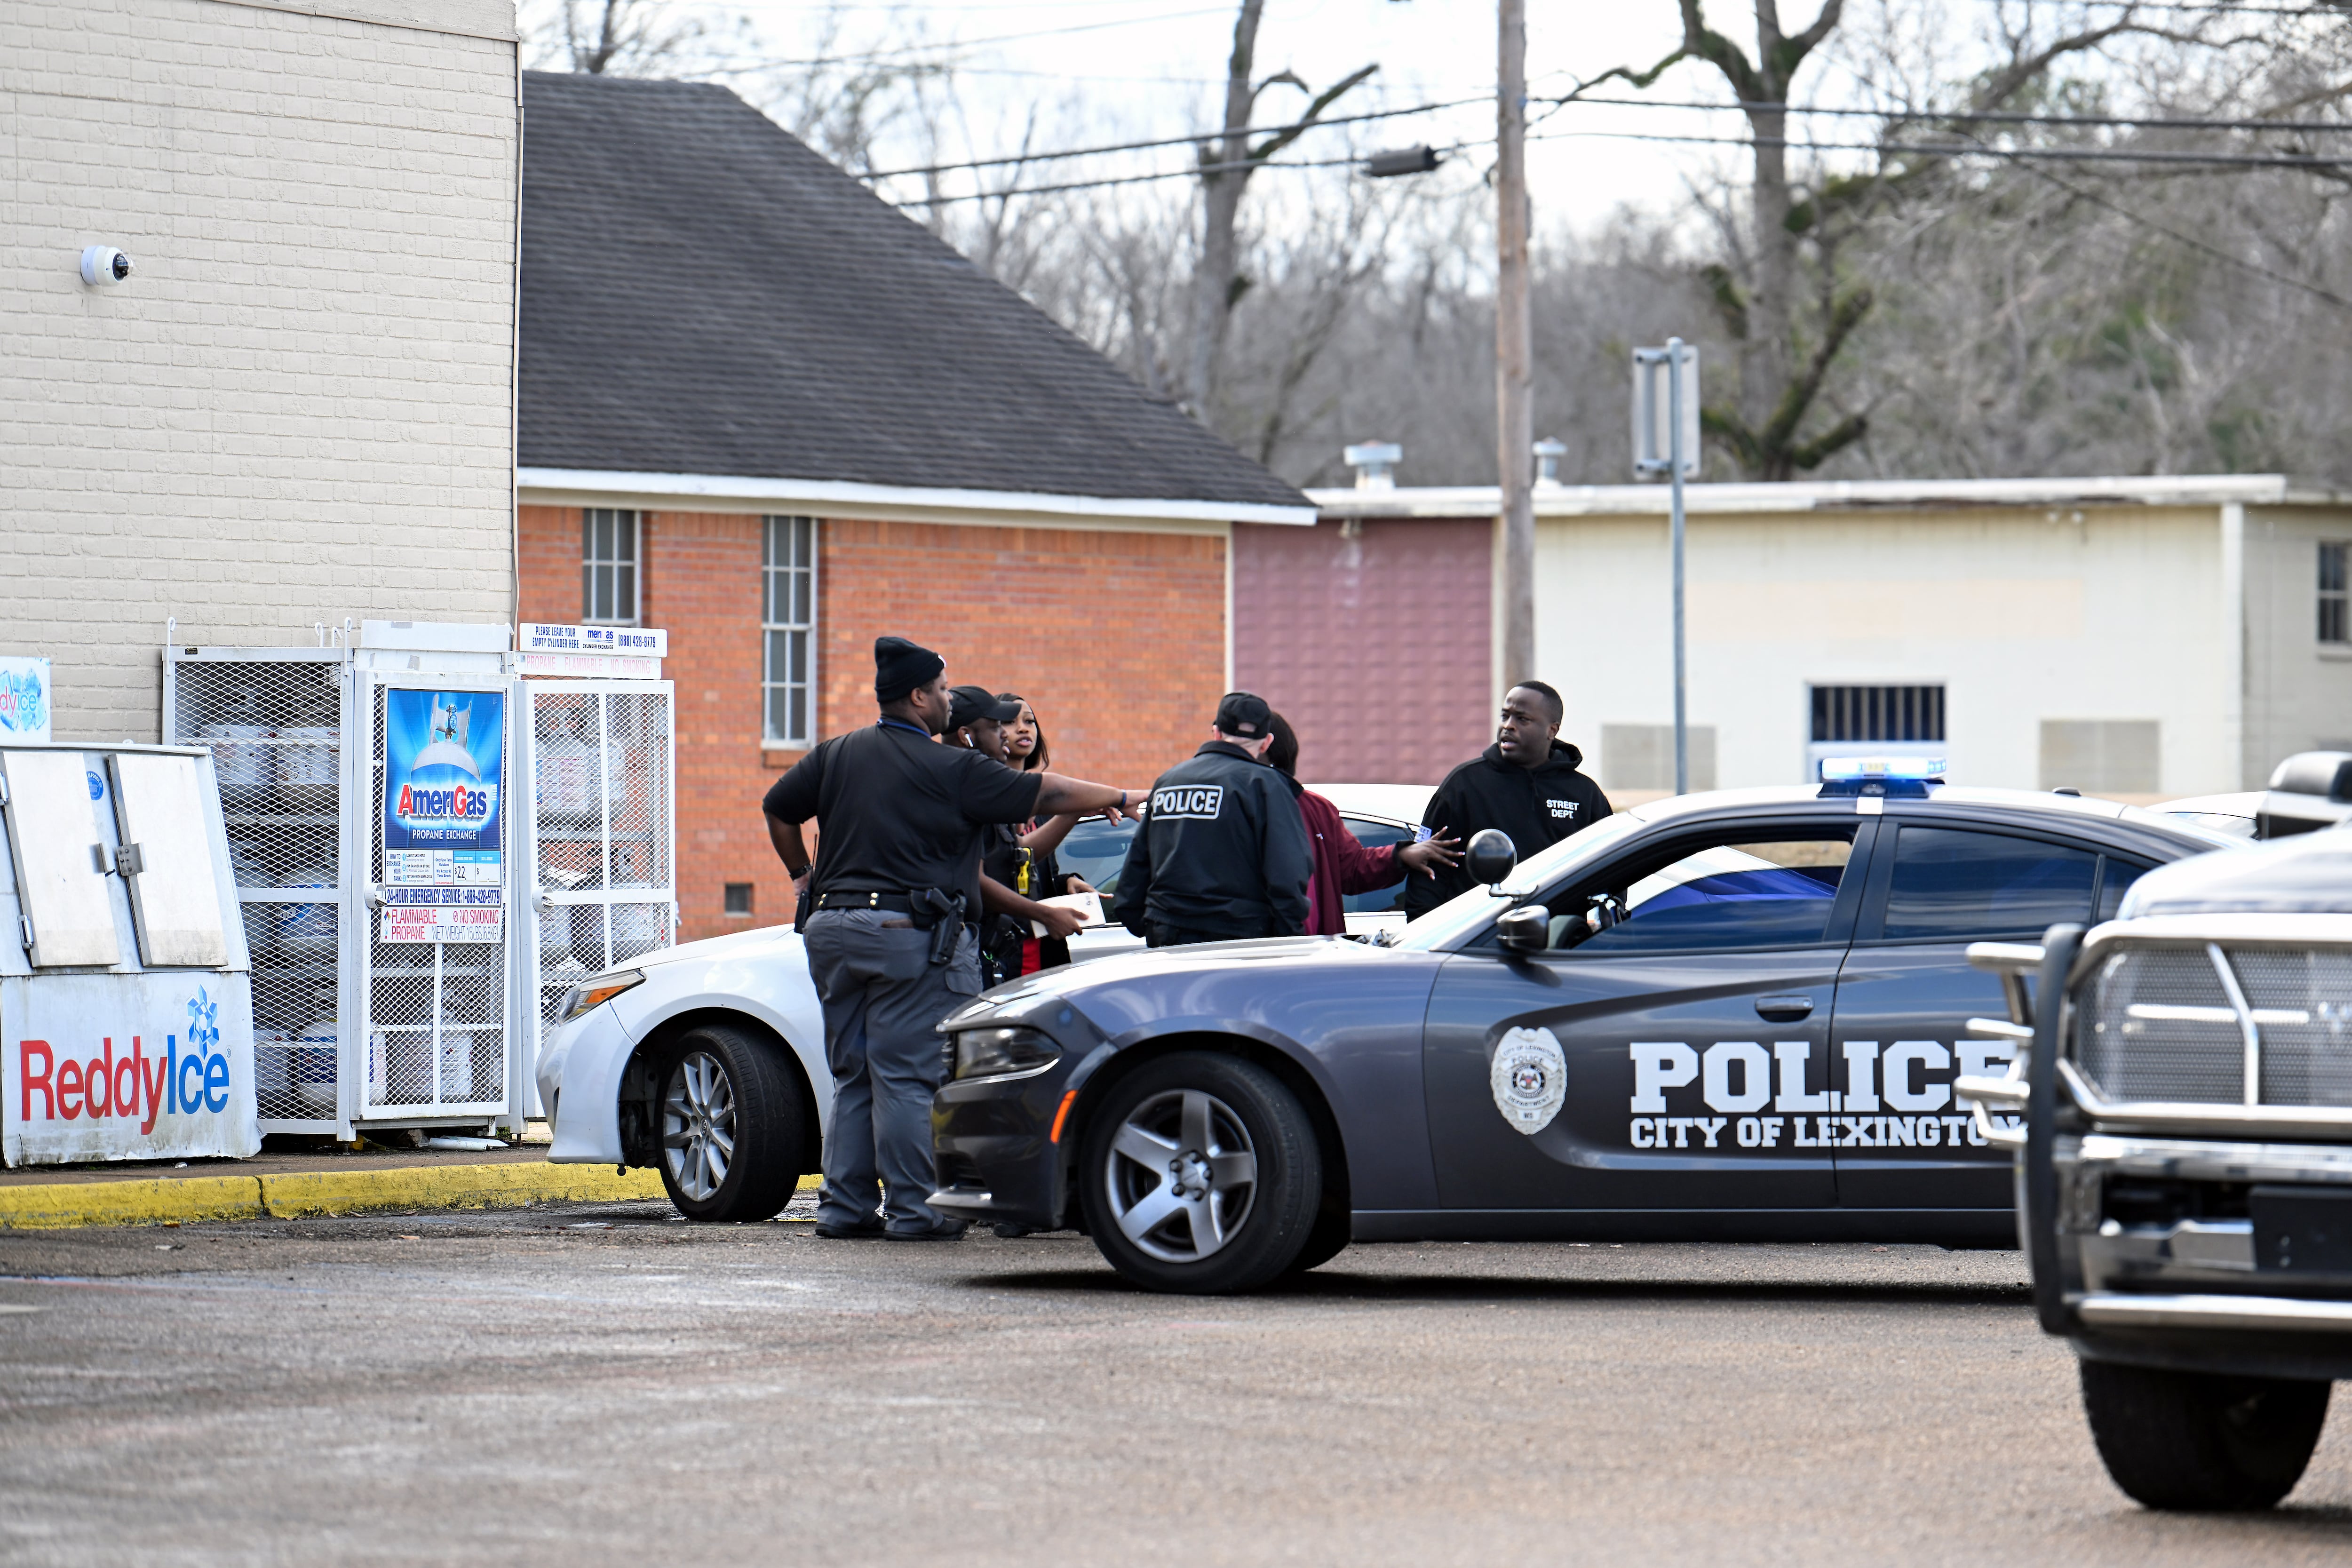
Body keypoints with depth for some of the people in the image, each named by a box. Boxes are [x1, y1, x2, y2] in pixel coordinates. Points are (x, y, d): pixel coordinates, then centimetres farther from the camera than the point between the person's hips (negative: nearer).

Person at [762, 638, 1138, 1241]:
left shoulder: (836, 755, 10)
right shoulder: (953, 770, -7)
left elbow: (778, 809, 17)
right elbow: (1044, 794, -5)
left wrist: (802, 874, 29)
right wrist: (1121, 799, 5)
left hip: (832, 929, 6)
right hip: (910, 936, -6)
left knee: (853, 1077, 13)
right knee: (908, 1078, -4)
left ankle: (845, 1206, 11)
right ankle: (911, 1208, -3)